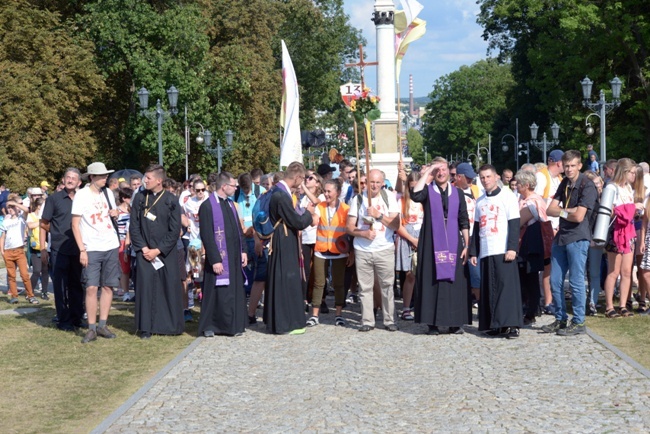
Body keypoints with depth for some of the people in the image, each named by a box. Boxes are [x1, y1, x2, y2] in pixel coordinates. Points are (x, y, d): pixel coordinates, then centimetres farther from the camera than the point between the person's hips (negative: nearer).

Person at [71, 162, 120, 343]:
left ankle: (102, 325, 12)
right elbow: (75, 224, -6)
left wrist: (114, 213, -3)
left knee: (108, 286, 5)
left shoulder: (108, 193, 7)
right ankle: (91, 329, -3)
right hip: (91, 249, -5)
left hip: (111, 246, 5)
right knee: (91, 287, -9)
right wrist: (82, 250, -13)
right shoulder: (82, 195, -6)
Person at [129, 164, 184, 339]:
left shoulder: (171, 201, -3)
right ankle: (146, 327, 2)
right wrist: (143, 248, -7)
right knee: (146, 286, -4)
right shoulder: (140, 198, 3)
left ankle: (172, 325, 12)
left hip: (167, 253, -1)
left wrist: (158, 250, -10)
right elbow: (134, 226, 4)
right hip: (145, 251, 1)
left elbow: (175, 230, -5)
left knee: (170, 286, 0)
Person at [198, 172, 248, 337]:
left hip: (234, 257, 7)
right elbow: (206, 236, -15)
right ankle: (209, 327, 9)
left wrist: (243, 251, 8)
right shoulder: (207, 206, -12)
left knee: (235, 292, 9)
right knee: (217, 293, -2)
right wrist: (215, 260, -19)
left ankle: (234, 326, 17)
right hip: (219, 258, -7)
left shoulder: (230, 204, 13)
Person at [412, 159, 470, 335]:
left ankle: (455, 323, 8)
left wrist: (466, 245, 3)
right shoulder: (428, 190, 4)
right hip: (432, 244, -2)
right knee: (432, 281, -3)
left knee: (454, 281, 1)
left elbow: (464, 221, 10)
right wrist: (427, 172, -13)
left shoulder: (457, 193, 10)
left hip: (453, 244, 2)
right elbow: (415, 195, -20)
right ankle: (433, 323, 2)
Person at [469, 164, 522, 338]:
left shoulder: (507, 196, -1)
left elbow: (514, 224, -7)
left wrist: (512, 248, -15)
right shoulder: (480, 201, 16)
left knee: (507, 285, -9)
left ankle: (511, 324, -9)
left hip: (503, 251, -6)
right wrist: (473, 251, 14)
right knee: (489, 289, 4)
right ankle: (494, 324, 9)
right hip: (485, 252, 6)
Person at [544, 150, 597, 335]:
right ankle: (560, 319, 20)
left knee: (576, 282, -3)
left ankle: (578, 322, 6)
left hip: (578, 238, -7)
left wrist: (561, 212, -2)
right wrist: (567, 211, -12)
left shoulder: (587, 186, -11)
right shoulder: (564, 183, 13)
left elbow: (578, 216, -18)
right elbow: (550, 210, 5)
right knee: (555, 281, 9)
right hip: (561, 236, 8)